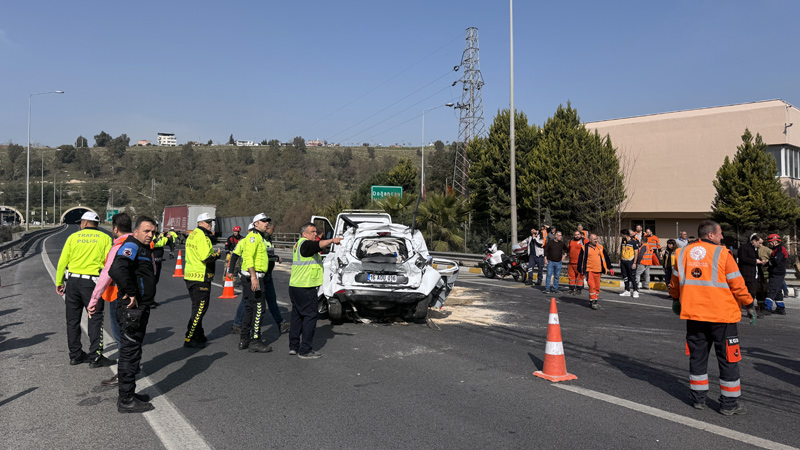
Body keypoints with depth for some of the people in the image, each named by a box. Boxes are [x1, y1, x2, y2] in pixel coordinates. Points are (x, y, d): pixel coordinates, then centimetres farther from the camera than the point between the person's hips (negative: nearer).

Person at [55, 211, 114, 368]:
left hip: (73, 281, 3)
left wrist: (59, 282, 13)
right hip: (92, 282, -3)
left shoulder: (73, 237, 5)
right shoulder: (105, 238, 0)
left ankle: (75, 355, 20)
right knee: (95, 319, 2)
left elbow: (62, 262, 5)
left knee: (73, 319, 12)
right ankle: (95, 357, -1)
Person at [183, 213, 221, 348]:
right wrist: (217, 254, -8)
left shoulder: (192, 234, 16)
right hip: (200, 278, -10)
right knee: (200, 308, -4)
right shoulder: (202, 236, -16)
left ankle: (198, 335, 31)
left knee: (197, 307, 20)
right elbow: (206, 257, -25)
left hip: (190, 276, 10)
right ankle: (189, 339, -1)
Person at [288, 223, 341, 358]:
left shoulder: (298, 245, 19)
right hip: (305, 288, -10)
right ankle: (305, 351, -2)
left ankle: (293, 347, 21)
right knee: (310, 316, -4)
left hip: (295, 286, 10)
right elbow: (318, 245, -35)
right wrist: (332, 240, -48)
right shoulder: (305, 244, -14)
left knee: (297, 316, 15)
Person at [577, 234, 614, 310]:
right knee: (592, 286, -14)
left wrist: (610, 268, 16)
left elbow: (606, 258, 18)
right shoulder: (585, 248, -2)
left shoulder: (600, 248, 11)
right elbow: (580, 260, 1)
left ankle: (594, 301, 19)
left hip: (598, 271, 5)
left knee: (597, 287, 7)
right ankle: (592, 302, -7)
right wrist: (582, 271, -1)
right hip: (589, 271, -5)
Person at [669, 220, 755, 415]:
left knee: (698, 356, 15)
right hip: (722, 315, -4)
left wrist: (675, 300, 29)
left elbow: (675, 282, 14)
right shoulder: (722, 254, -10)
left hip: (694, 314, 4)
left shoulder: (683, 253, 3)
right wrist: (749, 305, 6)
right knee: (728, 359, 7)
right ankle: (729, 404, 14)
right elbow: (737, 284, -7)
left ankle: (698, 398, 22)